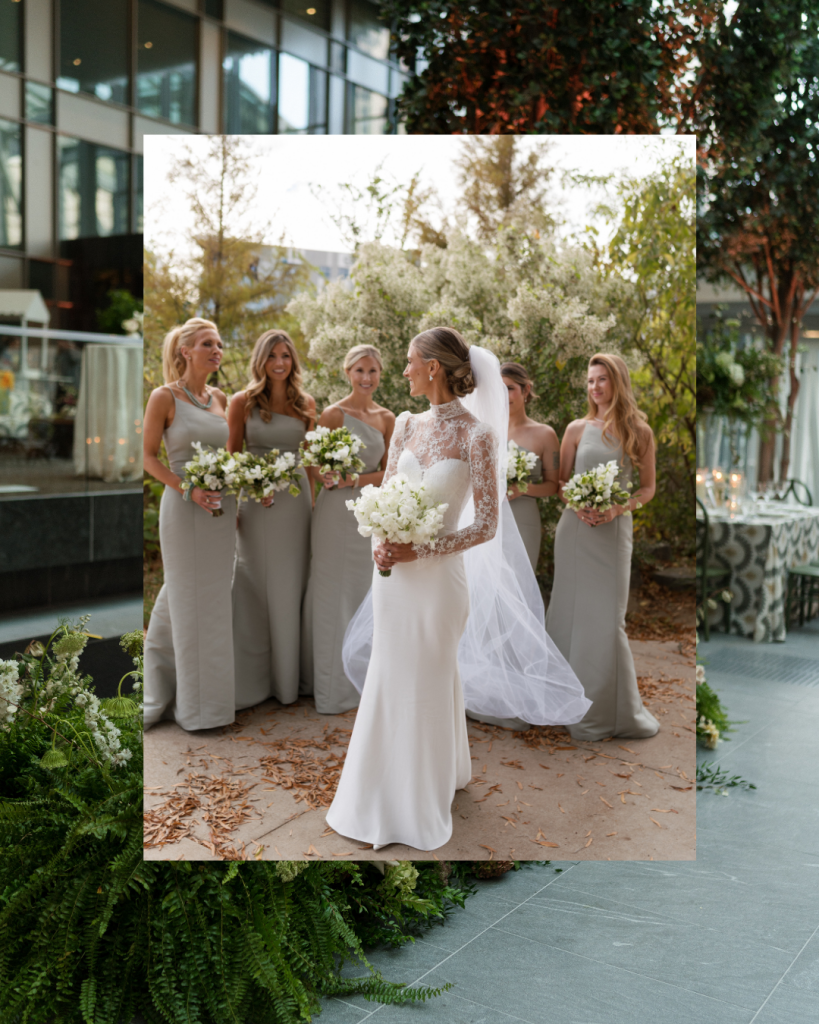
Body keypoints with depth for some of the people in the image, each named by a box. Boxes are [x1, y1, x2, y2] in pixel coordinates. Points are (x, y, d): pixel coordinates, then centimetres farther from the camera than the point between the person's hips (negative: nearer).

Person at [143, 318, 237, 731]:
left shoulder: (221, 399, 9)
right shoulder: (164, 397, -6)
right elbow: (149, 457, -7)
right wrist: (188, 490, -18)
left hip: (222, 509, 5)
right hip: (184, 508, -5)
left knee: (214, 596, 11)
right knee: (190, 601, 2)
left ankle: (214, 692, 24)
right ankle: (195, 704, 14)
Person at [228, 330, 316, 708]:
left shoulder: (305, 404, 6)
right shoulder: (243, 402, -2)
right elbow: (232, 458, -1)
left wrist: (315, 500, 5)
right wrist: (241, 497, -12)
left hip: (296, 500, 3)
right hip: (256, 501, -2)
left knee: (291, 588, 9)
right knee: (255, 589, 4)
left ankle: (289, 677, 21)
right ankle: (254, 680, 15)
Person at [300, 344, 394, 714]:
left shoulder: (386, 419, 9)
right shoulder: (334, 414, -6)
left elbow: (386, 473, 5)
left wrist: (355, 479, -12)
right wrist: (331, 478, -24)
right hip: (337, 513, -5)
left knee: (365, 593, 13)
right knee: (334, 594, 0)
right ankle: (332, 686, 9)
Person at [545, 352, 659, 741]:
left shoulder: (639, 432, 3)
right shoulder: (577, 429, 5)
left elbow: (647, 487, 6)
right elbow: (561, 481, 9)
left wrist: (617, 509, -12)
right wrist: (578, 506, -11)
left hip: (614, 530, -1)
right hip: (575, 529, 1)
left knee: (607, 616, -1)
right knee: (573, 610, 3)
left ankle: (611, 707, 13)